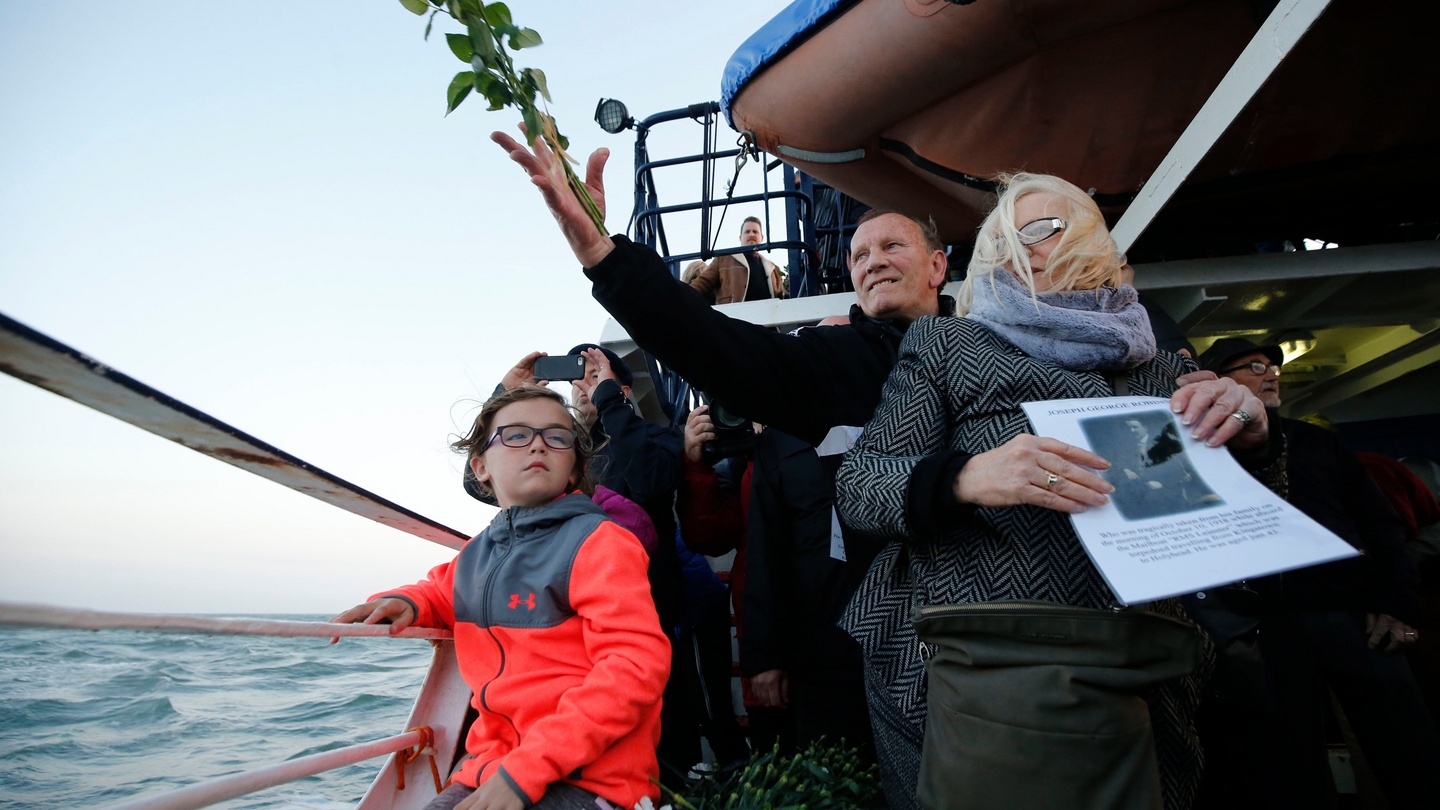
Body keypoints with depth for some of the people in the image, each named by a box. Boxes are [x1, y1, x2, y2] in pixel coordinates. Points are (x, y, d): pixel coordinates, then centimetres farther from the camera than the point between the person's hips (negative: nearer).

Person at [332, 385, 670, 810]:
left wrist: (524, 773, -23)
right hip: (491, 765, 6)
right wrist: (406, 603, 7)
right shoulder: (475, 555, 10)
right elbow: (440, 591, 33)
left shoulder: (600, 541, -11)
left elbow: (637, 664, -20)